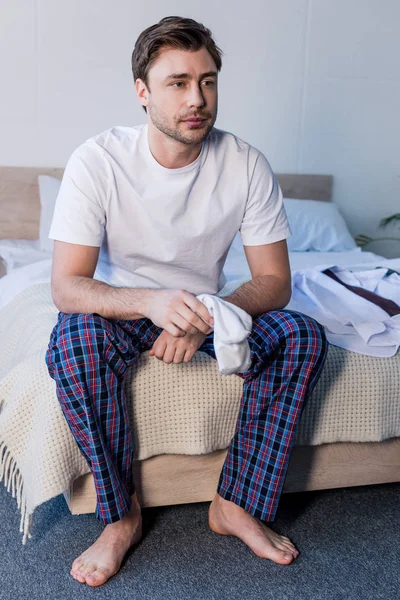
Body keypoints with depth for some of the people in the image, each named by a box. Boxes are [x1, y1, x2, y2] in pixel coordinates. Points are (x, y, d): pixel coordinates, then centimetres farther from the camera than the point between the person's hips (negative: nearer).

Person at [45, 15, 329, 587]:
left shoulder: (247, 165, -14)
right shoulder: (98, 161, -20)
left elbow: (274, 281, -12)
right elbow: (66, 286, -24)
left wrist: (206, 318, -32)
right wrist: (151, 302, -44)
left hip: (207, 306, 2)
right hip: (121, 306, -2)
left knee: (303, 336, -22)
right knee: (71, 342, -35)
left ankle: (237, 504, -9)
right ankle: (122, 515, -14)